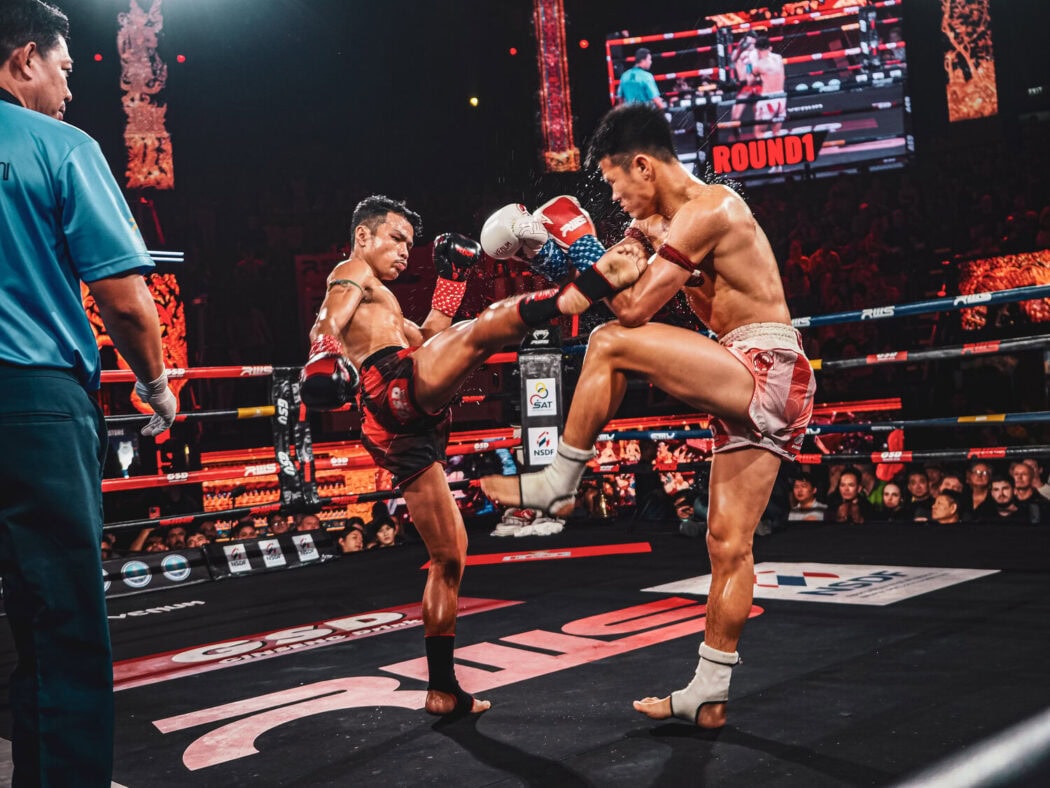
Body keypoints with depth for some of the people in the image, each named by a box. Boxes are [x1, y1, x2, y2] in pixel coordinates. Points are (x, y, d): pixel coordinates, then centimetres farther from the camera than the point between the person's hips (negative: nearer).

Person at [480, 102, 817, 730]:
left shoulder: (704, 209, -12)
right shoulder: (707, 213, 20)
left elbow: (637, 309, -16)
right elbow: (717, 310, 22)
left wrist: (597, 270, 2)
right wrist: (665, 255, 8)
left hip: (764, 371, -10)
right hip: (759, 394, 10)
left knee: (611, 344, -18)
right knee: (729, 545, 10)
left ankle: (559, 483, -6)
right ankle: (710, 695, 16)